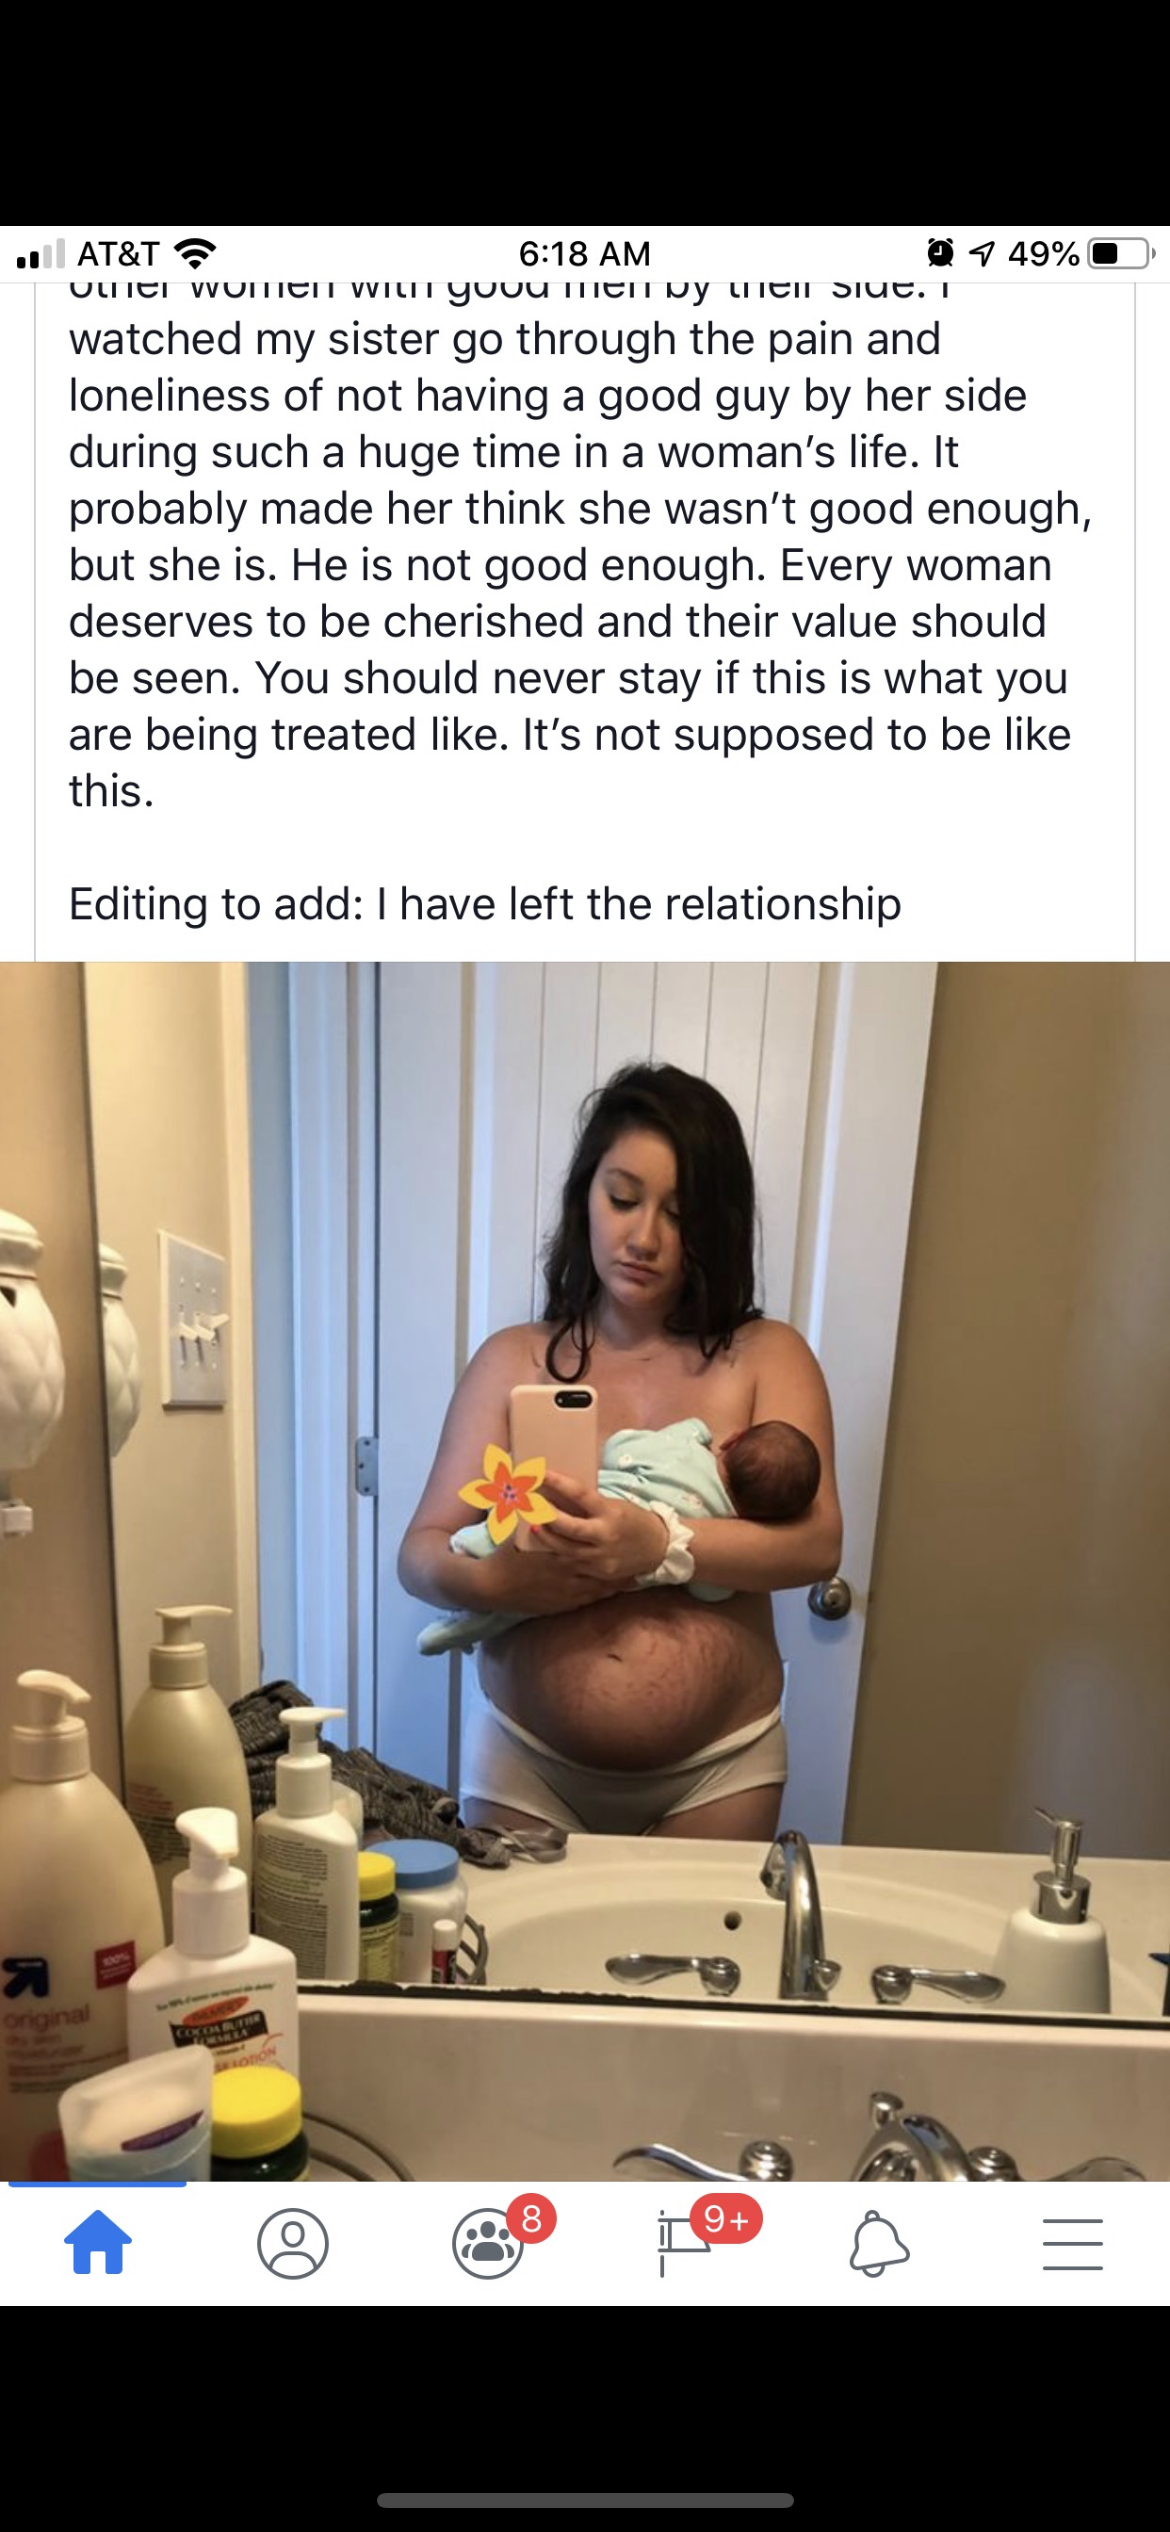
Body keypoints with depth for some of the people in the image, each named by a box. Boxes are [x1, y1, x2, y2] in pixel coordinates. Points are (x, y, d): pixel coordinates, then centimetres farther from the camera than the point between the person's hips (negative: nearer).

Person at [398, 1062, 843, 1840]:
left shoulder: (767, 1357, -3)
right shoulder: (512, 1361, 0)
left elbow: (816, 1543, -14)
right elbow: (421, 1553, -3)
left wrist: (658, 1547, -30)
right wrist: (498, 1579, -26)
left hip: (717, 1772, 0)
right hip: (526, 1765, 1)